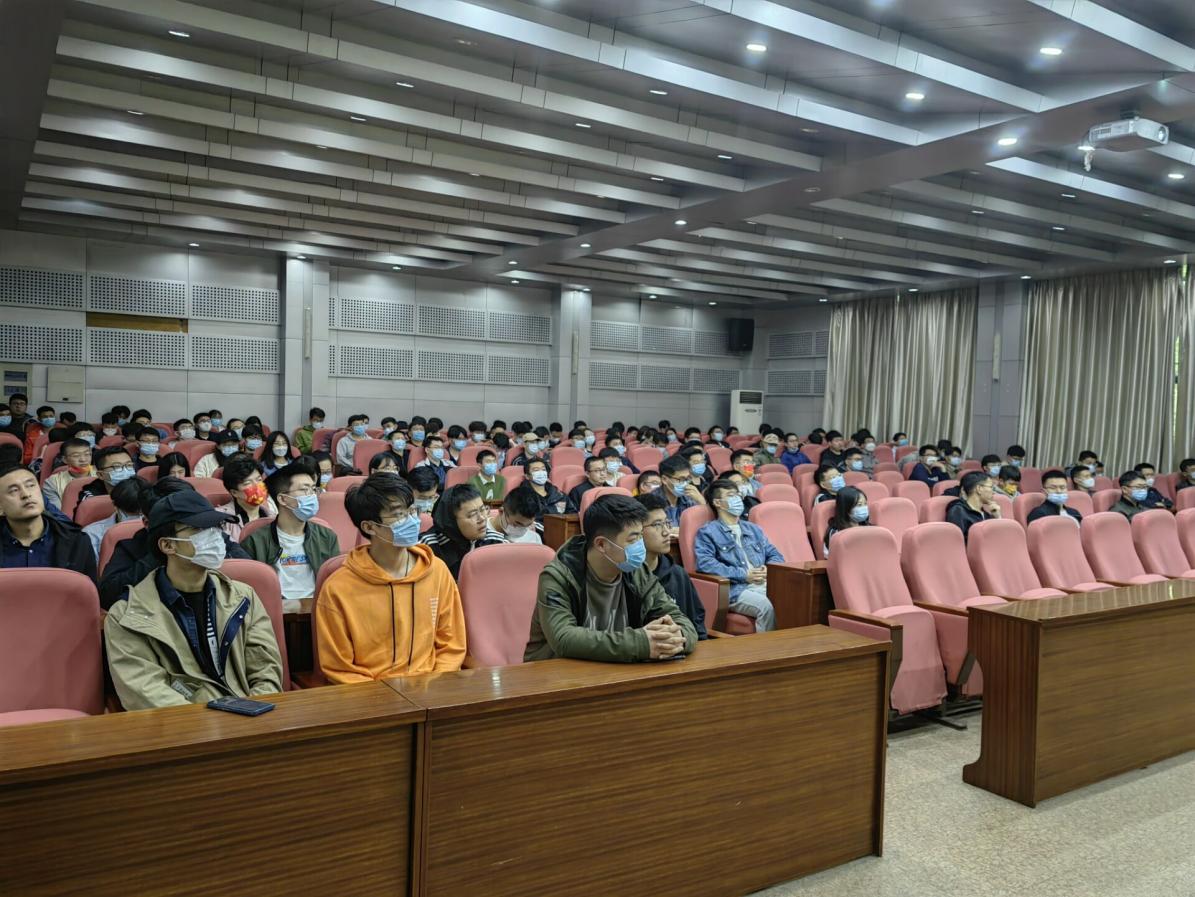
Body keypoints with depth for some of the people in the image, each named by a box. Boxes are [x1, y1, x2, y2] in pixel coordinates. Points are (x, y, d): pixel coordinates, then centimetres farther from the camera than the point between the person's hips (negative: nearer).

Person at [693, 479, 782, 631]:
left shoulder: (753, 529, 29)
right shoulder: (707, 532, 7)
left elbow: (775, 554, 26)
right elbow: (705, 563, -8)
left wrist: (769, 569, 1)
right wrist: (744, 575, -11)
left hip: (766, 584, 5)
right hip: (735, 589, -5)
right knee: (767, 607, -34)